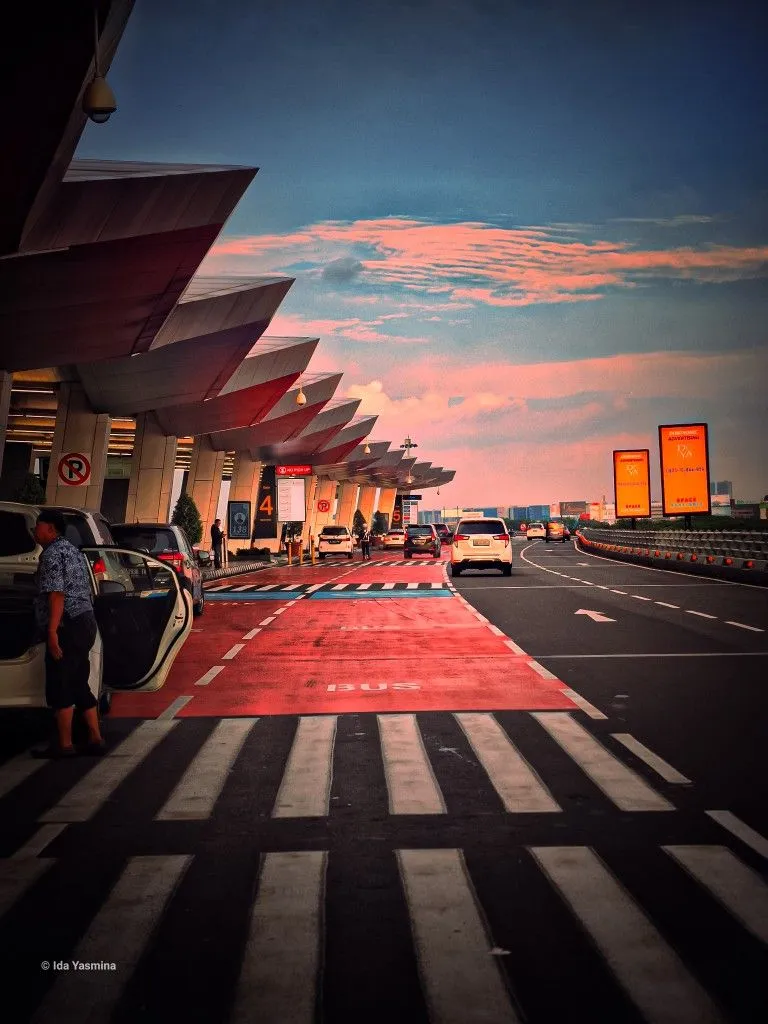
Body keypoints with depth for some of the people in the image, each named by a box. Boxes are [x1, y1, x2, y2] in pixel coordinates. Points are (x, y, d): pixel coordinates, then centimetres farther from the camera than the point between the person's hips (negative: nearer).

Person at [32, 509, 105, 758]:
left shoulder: (52, 553, -8)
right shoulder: (74, 551, 21)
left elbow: (57, 593, -20)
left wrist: (52, 631, -25)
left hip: (67, 627, -10)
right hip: (85, 623, 10)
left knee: (58, 688, -2)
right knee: (80, 686, 13)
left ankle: (64, 745, 3)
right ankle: (95, 739, 15)